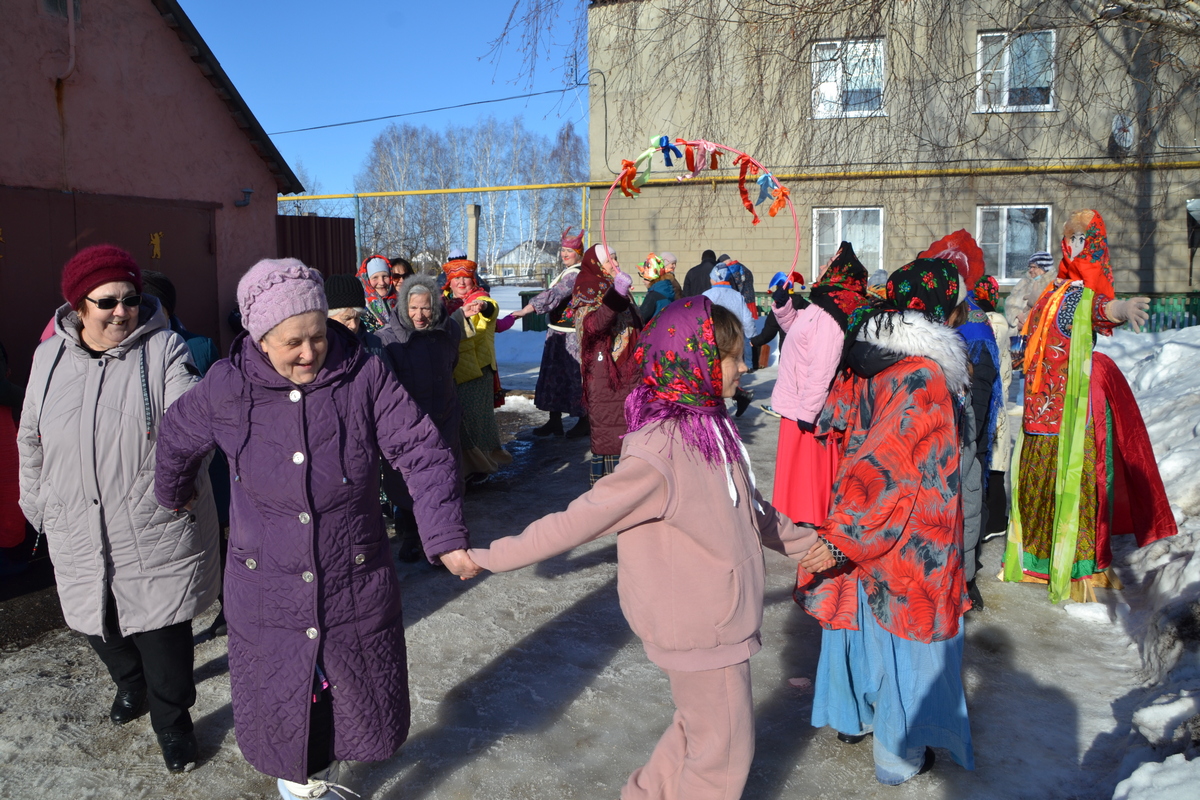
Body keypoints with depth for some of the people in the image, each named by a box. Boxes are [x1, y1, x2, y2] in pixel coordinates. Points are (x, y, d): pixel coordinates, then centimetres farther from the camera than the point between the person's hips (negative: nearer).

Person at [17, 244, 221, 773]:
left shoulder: (163, 348, -8)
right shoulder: (50, 356, 4)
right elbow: (32, 441, 15)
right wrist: (36, 504, 20)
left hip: (158, 527, -4)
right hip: (80, 532, 4)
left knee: (163, 629, 3)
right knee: (97, 623, 20)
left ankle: (171, 721, 26)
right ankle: (130, 683, 51)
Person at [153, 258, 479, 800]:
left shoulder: (364, 375, -14)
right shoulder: (226, 389, -10)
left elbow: (423, 453, -16)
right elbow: (177, 441, 10)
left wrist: (446, 537, -26)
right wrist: (172, 497, 27)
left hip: (356, 587, 0)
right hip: (267, 592, 0)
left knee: (363, 708, 17)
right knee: (280, 712, 17)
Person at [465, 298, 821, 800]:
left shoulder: (709, 426, 0)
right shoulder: (660, 456, -29)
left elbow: (746, 509, 13)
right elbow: (577, 522, -23)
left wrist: (807, 541, 23)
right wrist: (495, 557, -19)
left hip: (721, 618, 8)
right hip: (698, 630, -8)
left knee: (699, 729, 25)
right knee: (726, 751, 11)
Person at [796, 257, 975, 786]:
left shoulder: (867, 360, 0)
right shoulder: (924, 378, -24)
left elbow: (834, 418, 9)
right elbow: (884, 463, -28)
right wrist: (843, 538, -29)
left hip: (859, 528, 8)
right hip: (909, 543, -8)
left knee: (862, 617, 23)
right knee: (905, 632, 8)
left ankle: (850, 715, 42)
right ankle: (898, 755, 25)